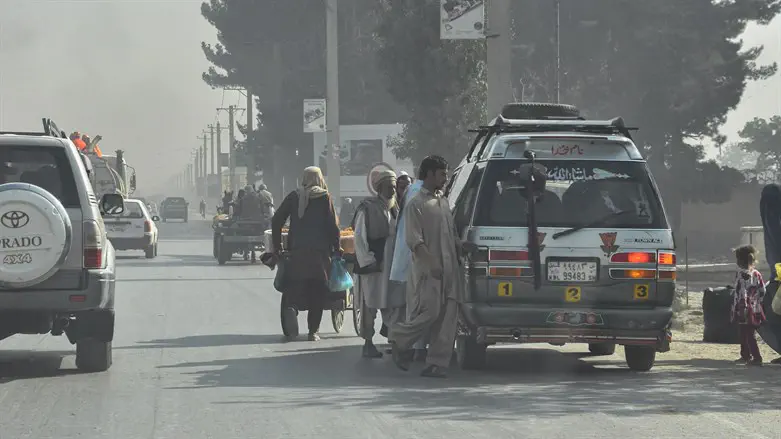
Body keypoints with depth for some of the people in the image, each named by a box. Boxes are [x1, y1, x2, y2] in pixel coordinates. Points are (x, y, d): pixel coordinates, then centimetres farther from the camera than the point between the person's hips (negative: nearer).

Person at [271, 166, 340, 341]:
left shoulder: (293, 197, 7)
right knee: (317, 289, 6)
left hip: (297, 250, 2)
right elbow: (332, 225, -3)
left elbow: (276, 221, 6)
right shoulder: (325, 197, 0)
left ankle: (291, 307, -25)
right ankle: (313, 331, 5)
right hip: (320, 251, -2)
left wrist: (277, 246, 13)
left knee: (294, 286, 7)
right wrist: (336, 248, 7)